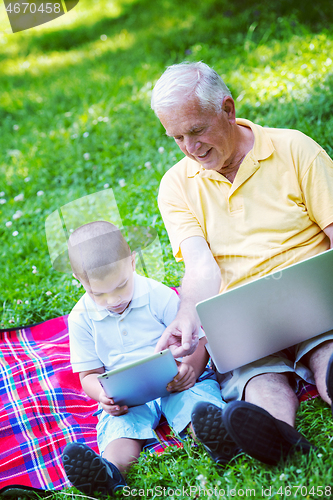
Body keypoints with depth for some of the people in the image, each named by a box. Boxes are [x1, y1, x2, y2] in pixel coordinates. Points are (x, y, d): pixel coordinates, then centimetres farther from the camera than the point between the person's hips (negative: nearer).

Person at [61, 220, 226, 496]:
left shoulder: (160, 296, -2)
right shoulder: (81, 318, 3)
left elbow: (198, 342, 1)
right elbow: (89, 374, 8)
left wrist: (190, 367, -23)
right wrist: (103, 393, -17)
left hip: (177, 382, 0)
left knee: (199, 400, -34)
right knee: (119, 426, -32)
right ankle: (109, 472, -62)